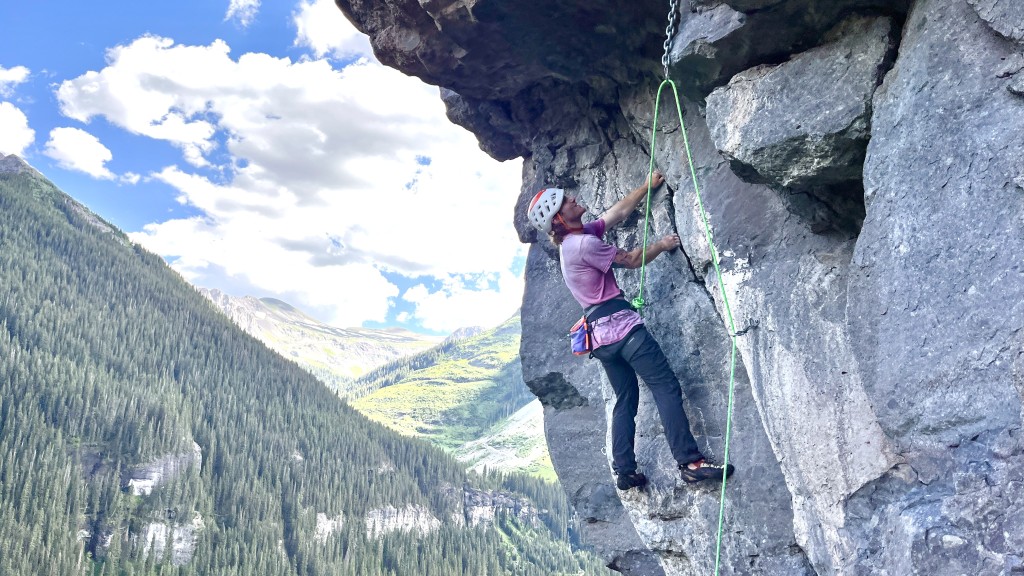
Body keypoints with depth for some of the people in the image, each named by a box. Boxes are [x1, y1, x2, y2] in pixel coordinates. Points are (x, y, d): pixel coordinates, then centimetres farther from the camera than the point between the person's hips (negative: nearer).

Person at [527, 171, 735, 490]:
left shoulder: (575, 239, 15)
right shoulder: (584, 243, -14)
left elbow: (620, 211, 23)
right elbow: (632, 260, -4)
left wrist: (648, 186, 27)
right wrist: (662, 244, 12)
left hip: (601, 332, 10)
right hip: (621, 324, -10)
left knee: (626, 400, 14)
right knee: (666, 387, -10)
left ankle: (624, 471, 11)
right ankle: (690, 462, -14)